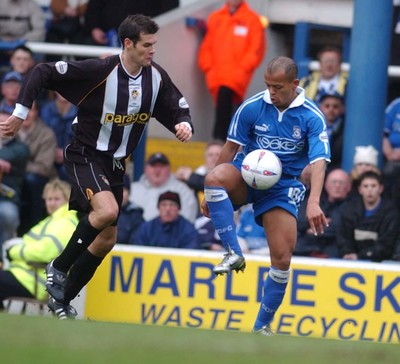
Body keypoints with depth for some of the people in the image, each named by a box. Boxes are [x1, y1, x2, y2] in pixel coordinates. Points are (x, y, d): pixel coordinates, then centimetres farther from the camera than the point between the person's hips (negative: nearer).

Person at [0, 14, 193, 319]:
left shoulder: (157, 77, -6)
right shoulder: (100, 71, -23)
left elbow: (179, 109, 6)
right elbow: (42, 73, -19)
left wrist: (184, 125, -18)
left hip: (115, 165, 7)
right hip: (86, 156, -7)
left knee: (107, 240, 9)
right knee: (107, 210, -32)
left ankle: (61, 300, 24)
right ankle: (59, 268, -11)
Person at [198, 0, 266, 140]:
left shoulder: (252, 20, 6)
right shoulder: (215, 18, 16)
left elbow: (256, 50, 2)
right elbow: (206, 46, 17)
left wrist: (241, 68, -8)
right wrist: (208, 68, 3)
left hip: (238, 72, -4)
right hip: (216, 72, 4)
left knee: (225, 93, -29)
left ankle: (219, 139, -32)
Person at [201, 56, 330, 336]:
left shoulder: (312, 117, -12)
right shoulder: (251, 107, -8)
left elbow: (319, 162, -21)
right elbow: (232, 147, 2)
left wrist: (313, 202, -38)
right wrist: (212, 192, 1)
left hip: (282, 186, 0)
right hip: (246, 176, 0)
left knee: (282, 258, -9)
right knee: (215, 176, -35)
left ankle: (263, 325, 9)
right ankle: (234, 254, -32)